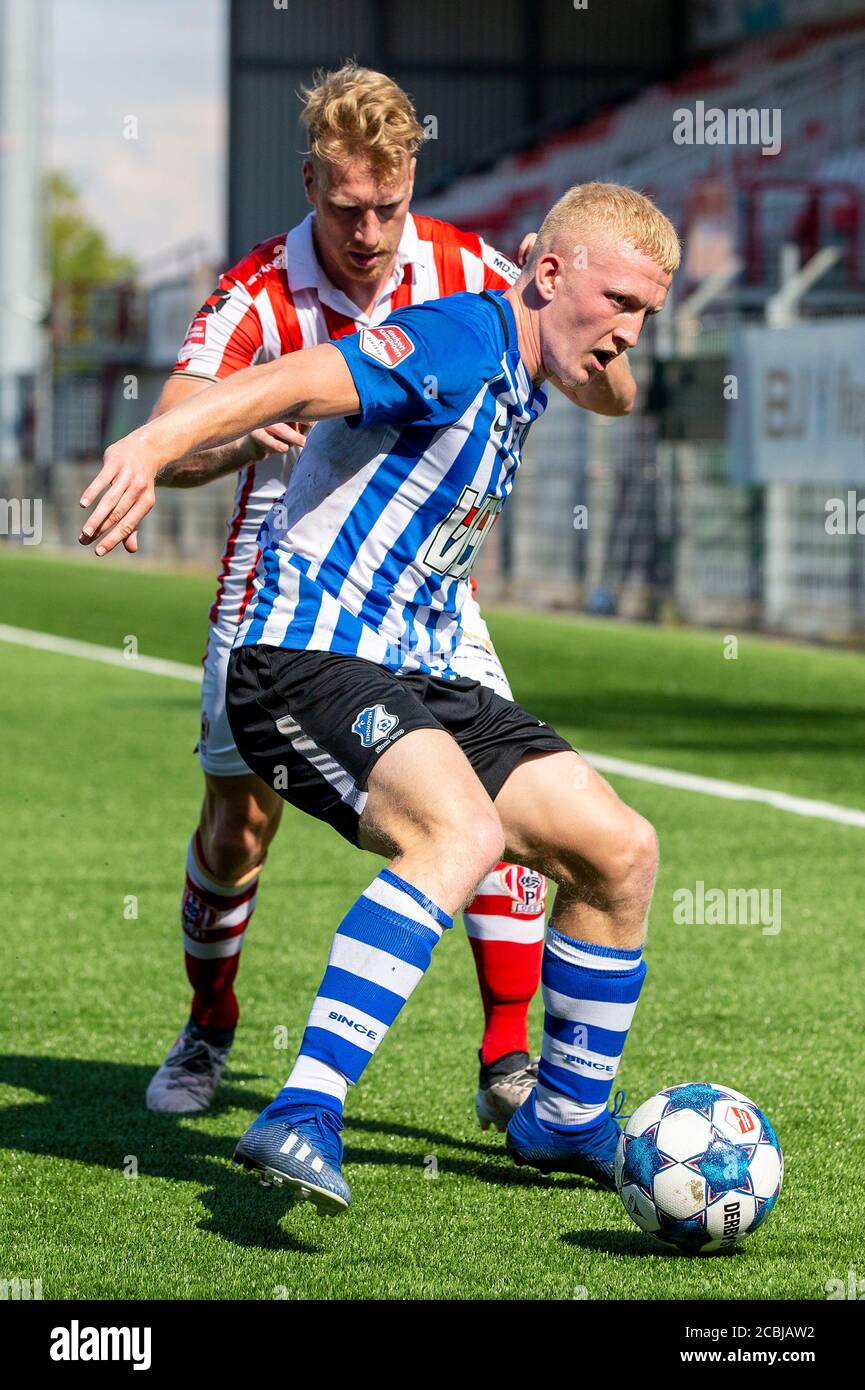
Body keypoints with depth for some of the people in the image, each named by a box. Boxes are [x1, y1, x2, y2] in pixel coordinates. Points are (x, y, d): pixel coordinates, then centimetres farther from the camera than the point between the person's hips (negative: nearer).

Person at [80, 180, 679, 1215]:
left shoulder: (520, 388, 15)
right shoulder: (461, 340, -15)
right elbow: (299, 385, -32)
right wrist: (153, 447, -46)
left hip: (411, 679, 10)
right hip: (303, 659, -10)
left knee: (620, 851, 7)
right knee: (462, 833, -35)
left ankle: (565, 1120, 25)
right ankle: (301, 1118, -39)